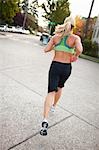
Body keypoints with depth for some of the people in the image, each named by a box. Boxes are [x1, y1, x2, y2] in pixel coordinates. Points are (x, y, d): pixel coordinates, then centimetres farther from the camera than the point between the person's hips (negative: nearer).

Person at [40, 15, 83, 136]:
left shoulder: (56, 37, 0)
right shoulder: (75, 38, -7)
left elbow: (46, 50, -2)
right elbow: (79, 50, -25)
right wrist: (75, 56, -5)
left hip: (55, 66, 0)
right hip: (66, 68, 0)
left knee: (51, 92, -2)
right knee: (60, 87, 27)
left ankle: (45, 120, -16)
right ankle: (53, 106, 48)